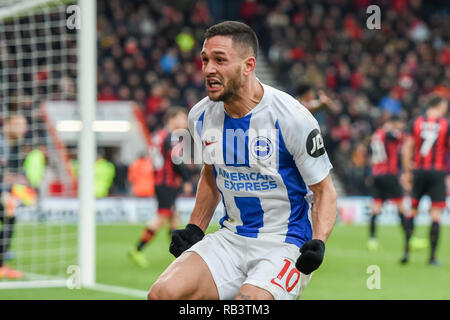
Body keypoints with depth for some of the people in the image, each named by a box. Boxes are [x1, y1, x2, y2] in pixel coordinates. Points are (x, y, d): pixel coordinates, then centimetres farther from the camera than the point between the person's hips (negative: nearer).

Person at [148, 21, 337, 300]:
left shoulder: (291, 118, -14)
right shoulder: (201, 116, 3)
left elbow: (325, 191, -5)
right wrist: (194, 230, 11)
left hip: (286, 245, -5)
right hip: (231, 238, 5)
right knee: (162, 294, -18)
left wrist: (318, 243, -21)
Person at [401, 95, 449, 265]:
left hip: (419, 170, 3)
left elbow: (407, 149, 4)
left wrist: (407, 171, 10)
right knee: (435, 214, -1)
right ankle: (432, 256, -3)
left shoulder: (417, 122, 5)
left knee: (412, 210, 13)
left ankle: (406, 250, 3)